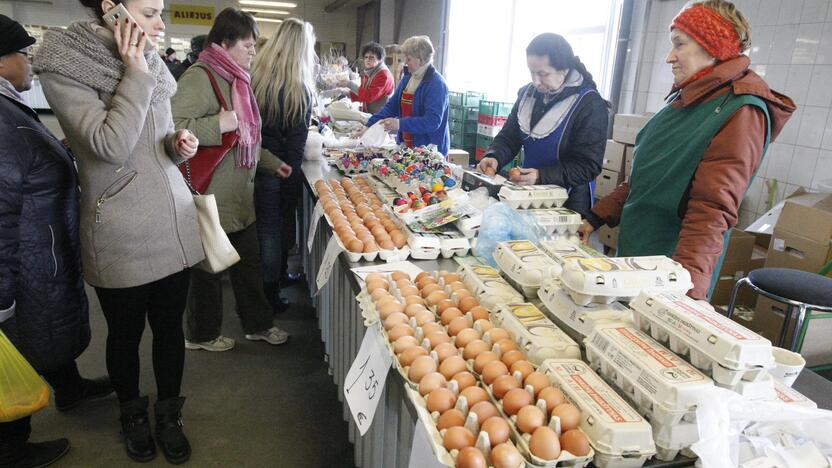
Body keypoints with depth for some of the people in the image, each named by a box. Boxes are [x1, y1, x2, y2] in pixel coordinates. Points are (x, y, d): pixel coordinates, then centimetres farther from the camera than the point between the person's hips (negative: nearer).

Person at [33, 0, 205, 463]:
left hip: (174, 222, 5)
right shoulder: (63, 68, -11)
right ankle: (133, 414, 39)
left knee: (170, 326, 14)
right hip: (121, 235, -5)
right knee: (126, 334, 14)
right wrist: (134, 74, -18)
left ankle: (169, 415, 35)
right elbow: (110, 144, -23)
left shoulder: (151, 63, 7)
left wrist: (179, 143, -3)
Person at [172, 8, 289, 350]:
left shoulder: (236, 79, 12)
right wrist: (219, 125, -29)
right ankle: (202, 334, 29)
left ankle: (257, 324, 34)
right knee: (210, 269, 8)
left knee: (249, 263, 18)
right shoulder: (200, 77, -16)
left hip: (240, 198, 9)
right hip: (212, 199, -8)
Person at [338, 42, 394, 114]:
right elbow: (362, 95, 14)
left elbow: (369, 96, -22)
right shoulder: (367, 73, 11)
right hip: (368, 114, 7)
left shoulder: (384, 75, -15)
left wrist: (350, 84, -19)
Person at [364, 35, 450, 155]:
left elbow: (433, 121, -26)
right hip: (406, 146, 7)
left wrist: (400, 124, -33)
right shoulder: (408, 77, 8)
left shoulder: (436, 84, -17)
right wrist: (369, 126, 1)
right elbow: (392, 106, 11)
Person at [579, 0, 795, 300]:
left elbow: (713, 210, -26)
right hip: (633, 253, 8)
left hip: (670, 263, -8)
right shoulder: (686, 100, 10)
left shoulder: (741, 112, -16)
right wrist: (597, 217, 12)